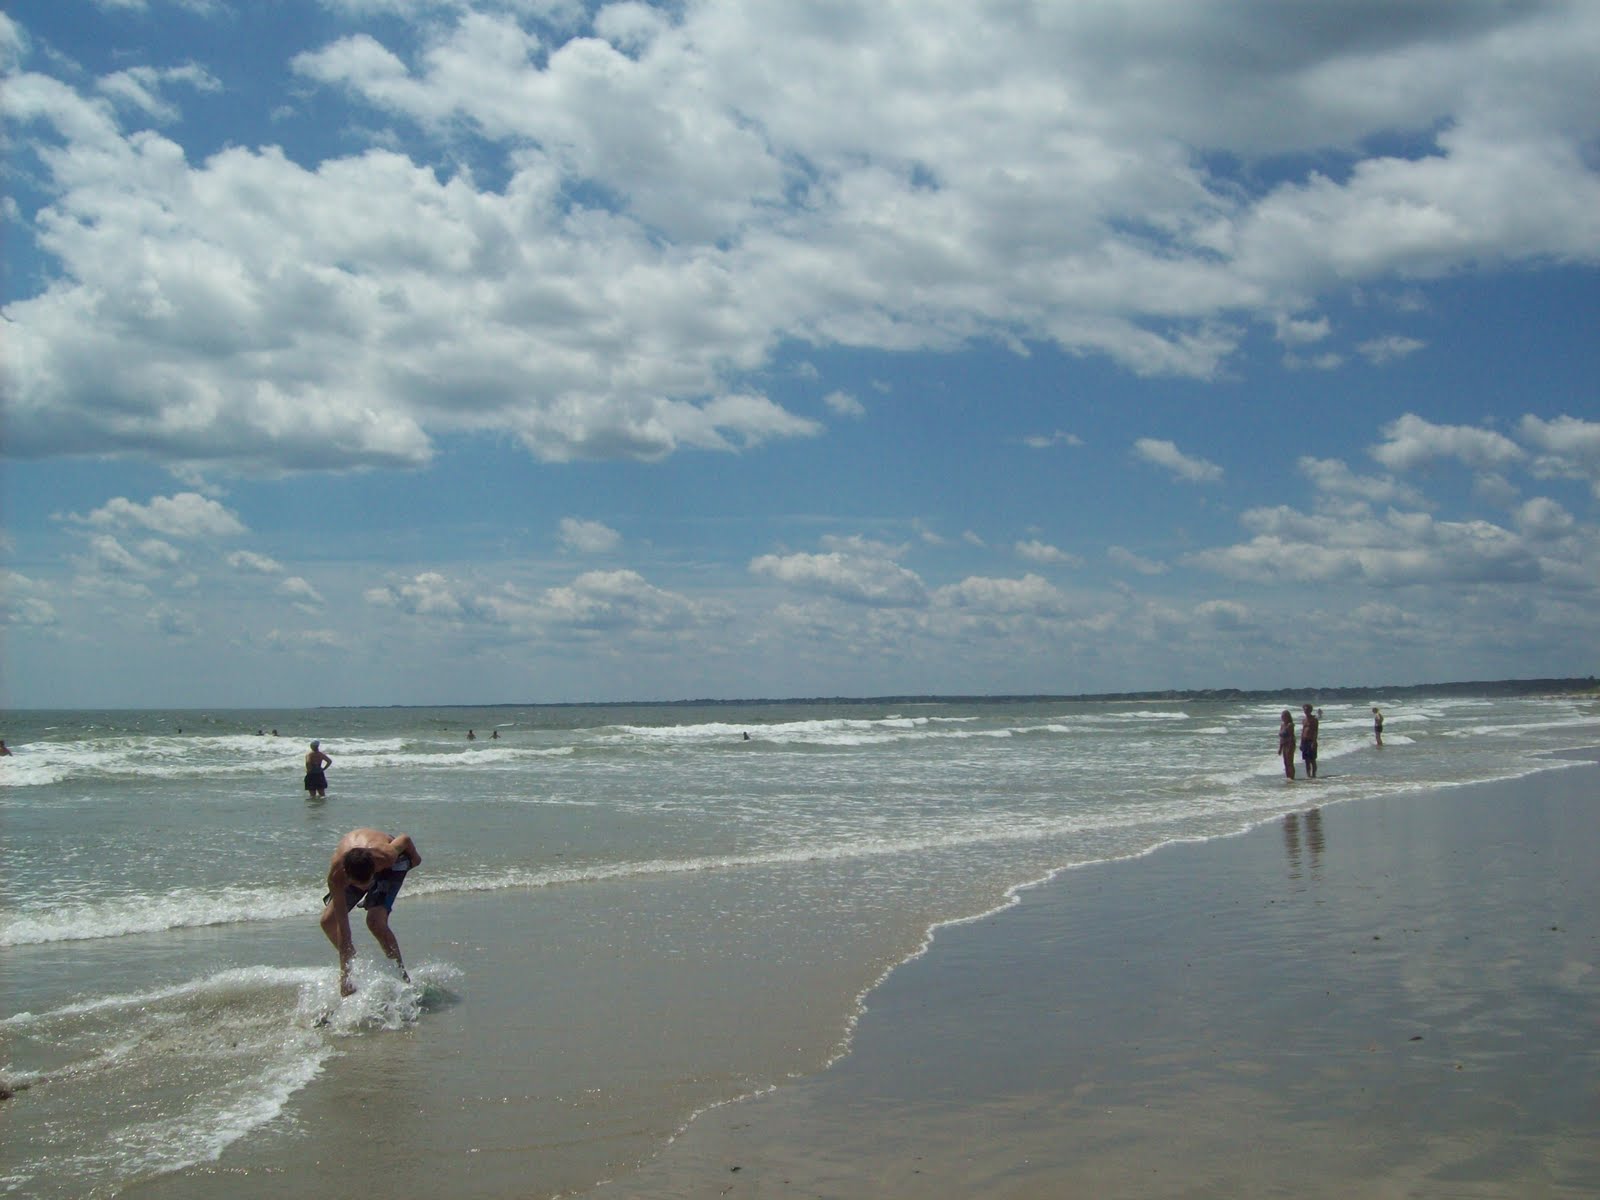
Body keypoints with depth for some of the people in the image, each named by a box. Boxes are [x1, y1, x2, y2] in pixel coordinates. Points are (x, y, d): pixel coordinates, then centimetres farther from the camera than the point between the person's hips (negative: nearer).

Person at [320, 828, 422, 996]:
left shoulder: (387, 856, -45)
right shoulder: (336, 874, -39)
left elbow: (405, 839, -19)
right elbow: (342, 925, -35)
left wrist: (414, 857, 6)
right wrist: (344, 975, -35)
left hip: (390, 868, -3)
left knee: (375, 921, -23)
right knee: (328, 920, -8)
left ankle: (402, 975, -8)